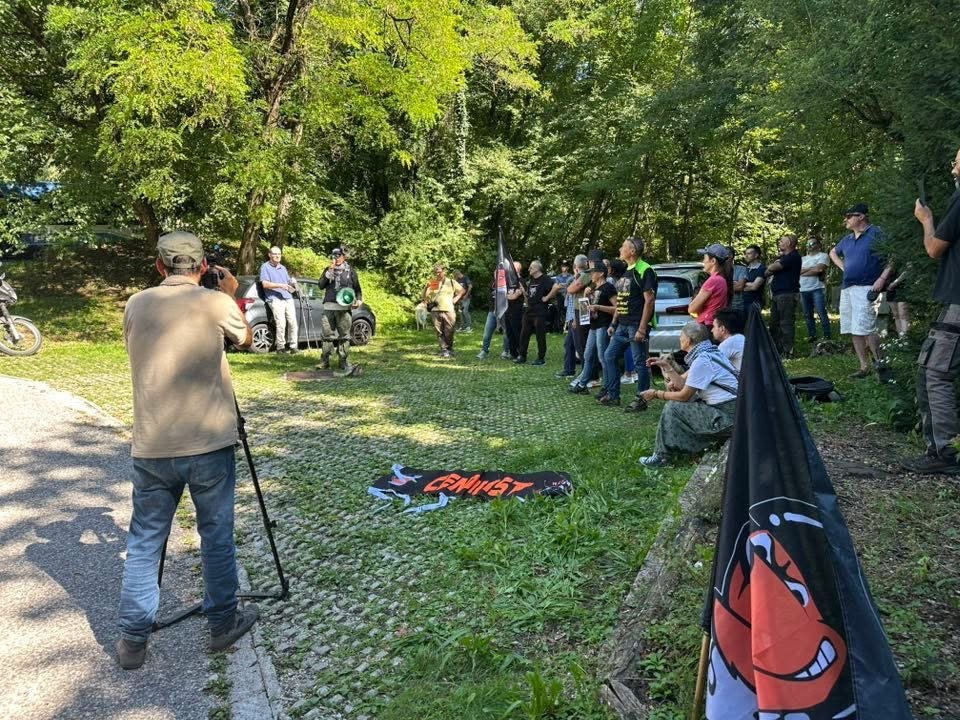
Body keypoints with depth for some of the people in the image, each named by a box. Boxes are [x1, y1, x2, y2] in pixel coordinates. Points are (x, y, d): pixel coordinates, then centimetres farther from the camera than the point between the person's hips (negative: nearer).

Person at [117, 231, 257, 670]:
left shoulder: (136, 305, 6)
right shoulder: (215, 303, -5)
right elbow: (246, 339, 13)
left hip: (151, 447, 3)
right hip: (208, 443, -3)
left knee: (144, 540, 13)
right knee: (217, 535, 10)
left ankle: (133, 639, 20)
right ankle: (223, 623, 23)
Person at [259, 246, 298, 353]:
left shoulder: (283, 268, 26)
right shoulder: (265, 267, 4)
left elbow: (289, 282, 31)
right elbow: (265, 284, -8)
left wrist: (293, 284, 7)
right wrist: (280, 285, -17)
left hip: (288, 298, 6)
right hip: (275, 299, -6)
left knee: (293, 322, -3)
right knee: (281, 323, -17)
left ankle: (292, 346, 4)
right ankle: (280, 347, -9)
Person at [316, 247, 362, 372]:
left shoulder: (350, 271, 8)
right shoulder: (328, 270, 15)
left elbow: (357, 288, 11)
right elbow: (320, 286, 3)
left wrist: (359, 300, -7)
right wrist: (329, 271, -6)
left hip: (344, 308, -2)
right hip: (328, 307, 2)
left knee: (344, 336, -1)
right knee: (328, 336, 3)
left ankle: (344, 362, 5)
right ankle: (324, 362, 9)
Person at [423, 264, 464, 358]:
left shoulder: (451, 282, 8)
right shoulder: (432, 283, 9)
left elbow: (461, 290, 17)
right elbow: (424, 296, 6)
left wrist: (455, 299, 5)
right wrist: (426, 287, -11)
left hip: (449, 311, -1)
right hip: (435, 311, 1)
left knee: (449, 332, 0)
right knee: (439, 333, 2)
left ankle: (449, 349, 14)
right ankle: (443, 349, 9)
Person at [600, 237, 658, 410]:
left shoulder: (644, 271, -11)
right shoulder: (625, 272, 17)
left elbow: (649, 301, -17)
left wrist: (642, 328, -21)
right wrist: (613, 324, 18)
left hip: (636, 326, -9)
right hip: (622, 325, 9)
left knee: (640, 362, -2)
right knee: (609, 356, 10)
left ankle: (641, 400, 7)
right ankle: (612, 395, 19)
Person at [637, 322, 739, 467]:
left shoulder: (702, 360, -19)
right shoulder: (707, 353, 10)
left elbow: (684, 396, -14)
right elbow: (683, 383, 13)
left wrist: (656, 394, -2)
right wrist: (667, 366, 11)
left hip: (727, 417, -10)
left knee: (673, 408, -8)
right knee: (678, 402, 16)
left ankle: (662, 456, 2)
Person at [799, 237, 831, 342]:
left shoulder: (823, 256, 5)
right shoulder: (803, 258, 21)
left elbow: (819, 269, -11)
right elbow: (798, 270, 4)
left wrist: (804, 272, -2)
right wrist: (813, 268, -6)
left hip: (817, 289, -6)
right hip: (804, 290, 6)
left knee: (822, 313, -11)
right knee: (807, 315, 7)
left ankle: (827, 337, -7)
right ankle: (811, 336, 13)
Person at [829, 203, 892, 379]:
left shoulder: (876, 233, -3)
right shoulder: (847, 239, 18)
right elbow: (833, 252, 38)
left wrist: (882, 278, -16)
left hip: (866, 288, -8)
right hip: (847, 289, 8)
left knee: (865, 328, -17)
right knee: (854, 331, 6)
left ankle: (880, 363, -2)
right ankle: (864, 367, 12)